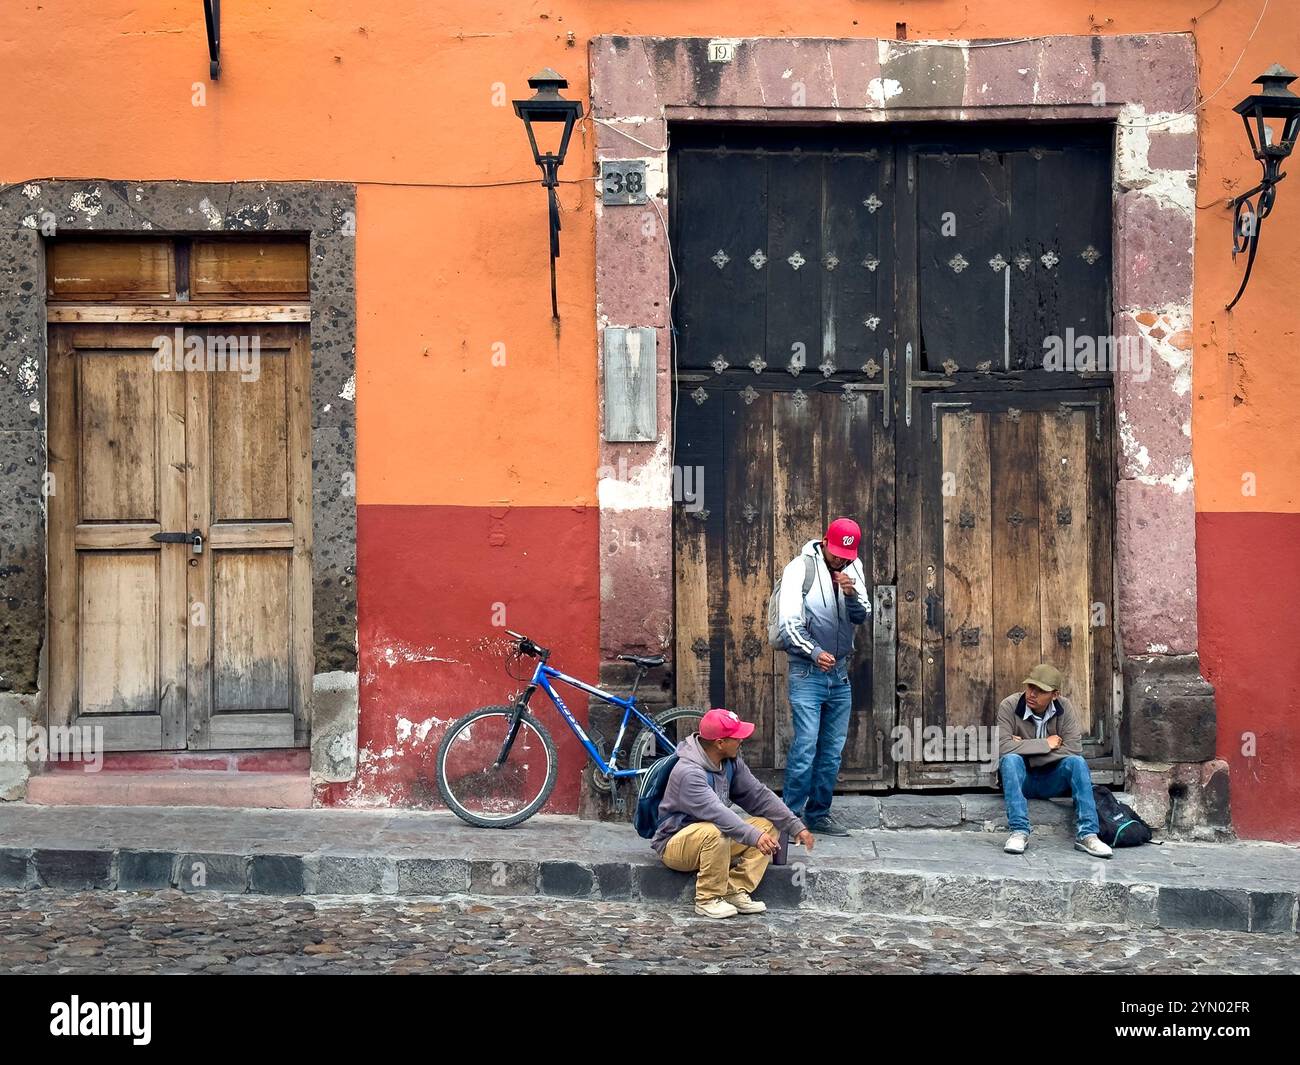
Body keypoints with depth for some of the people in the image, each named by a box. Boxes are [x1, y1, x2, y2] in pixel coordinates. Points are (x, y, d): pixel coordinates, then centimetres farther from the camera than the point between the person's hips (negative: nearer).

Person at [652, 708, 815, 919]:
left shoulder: (730, 762, 0)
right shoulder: (688, 772, -27)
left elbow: (758, 795, 0)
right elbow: (715, 812, -39)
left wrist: (796, 827, -8)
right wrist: (754, 836, -47)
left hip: (714, 841, 8)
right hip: (676, 845, -8)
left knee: (768, 825, -7)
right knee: (715, 832, -39)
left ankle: (736, 891, -13)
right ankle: (707, 900, -22)